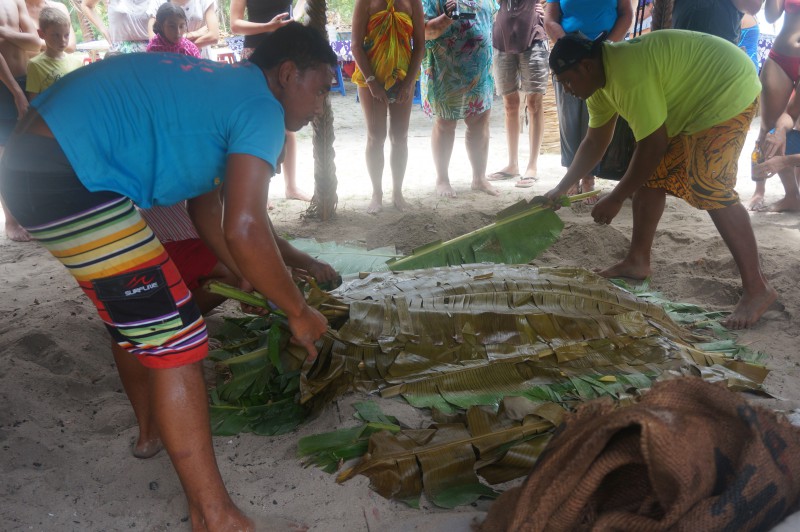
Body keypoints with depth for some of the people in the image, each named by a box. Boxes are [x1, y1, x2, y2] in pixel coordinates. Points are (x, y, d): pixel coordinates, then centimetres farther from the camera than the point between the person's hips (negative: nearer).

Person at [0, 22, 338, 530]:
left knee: (136, 307, 25)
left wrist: (275, 271, 26)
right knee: (174, 335, -8)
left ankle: (153, 426, 46)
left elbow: (208, 210, 24)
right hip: (70, 176, -11)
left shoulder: (218, 89, 20)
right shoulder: (261, 107, -9)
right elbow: (244, 229, -21)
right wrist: (298, 312, -7)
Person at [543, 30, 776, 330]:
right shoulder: (599, 80, 1)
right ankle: (638, 262, 18)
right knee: (650, 176, 8)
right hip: (692, 100, 10)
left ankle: (757, 289, -14)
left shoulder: (629, 73, -31)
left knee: (711, 190, -21)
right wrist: (561, 190, 13)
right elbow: (595, 142, 11)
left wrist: (616, 199, -19)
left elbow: (653, 144, -27)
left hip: (728, 90, -10)